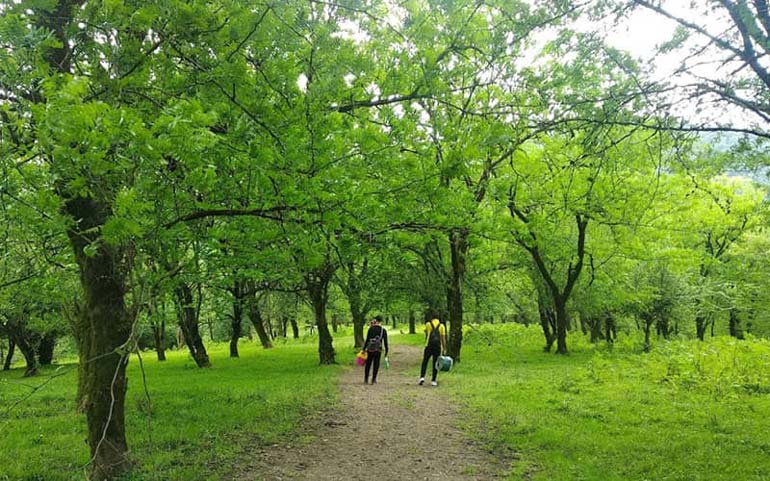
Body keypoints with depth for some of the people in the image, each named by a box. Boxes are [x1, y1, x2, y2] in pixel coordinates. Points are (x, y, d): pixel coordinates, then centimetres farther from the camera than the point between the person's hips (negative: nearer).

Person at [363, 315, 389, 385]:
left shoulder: (371, 329, -2)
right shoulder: (383, 330, -2)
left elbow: (367, 340, -4)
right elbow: (385, 342, -2)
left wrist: (364, 349, 3)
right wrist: (386, 352, 5)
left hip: (369, 349, 0)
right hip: (378, 349, 0)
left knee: (368, 364, 13)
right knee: (376, 364, 9)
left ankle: (366, 379, 16)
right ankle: (373, 380, 10)